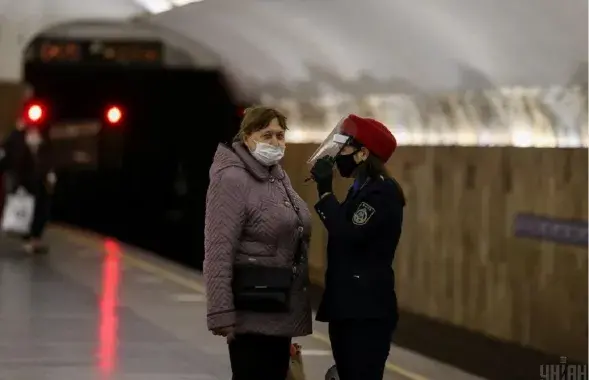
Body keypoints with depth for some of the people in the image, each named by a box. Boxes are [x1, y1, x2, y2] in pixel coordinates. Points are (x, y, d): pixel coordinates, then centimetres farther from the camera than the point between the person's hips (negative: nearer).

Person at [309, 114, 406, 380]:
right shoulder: (361, 190, 19)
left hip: (367, 312, -10)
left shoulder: (383, 192, -11)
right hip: (348, 308, 10)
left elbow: (350, 235, -22)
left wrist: (325, 191, -16)